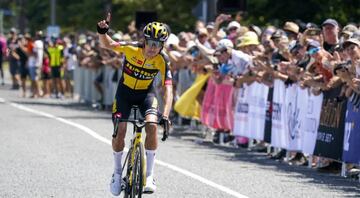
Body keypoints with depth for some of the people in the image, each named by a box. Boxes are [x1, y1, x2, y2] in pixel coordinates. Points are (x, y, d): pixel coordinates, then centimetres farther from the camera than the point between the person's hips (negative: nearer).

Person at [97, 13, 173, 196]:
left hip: (146, 93, 0)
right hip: (125, 91, 0)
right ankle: (117, 171, 12)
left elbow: (168, 89, -29)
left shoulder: (162, 60, -24)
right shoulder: (131, 49, -24)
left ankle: (149, 175, -15)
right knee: (120, 131, -14)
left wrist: (165, 115, -41)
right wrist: (102, 32, -41)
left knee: (152, 125, -24)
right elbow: (107, 44, -17)